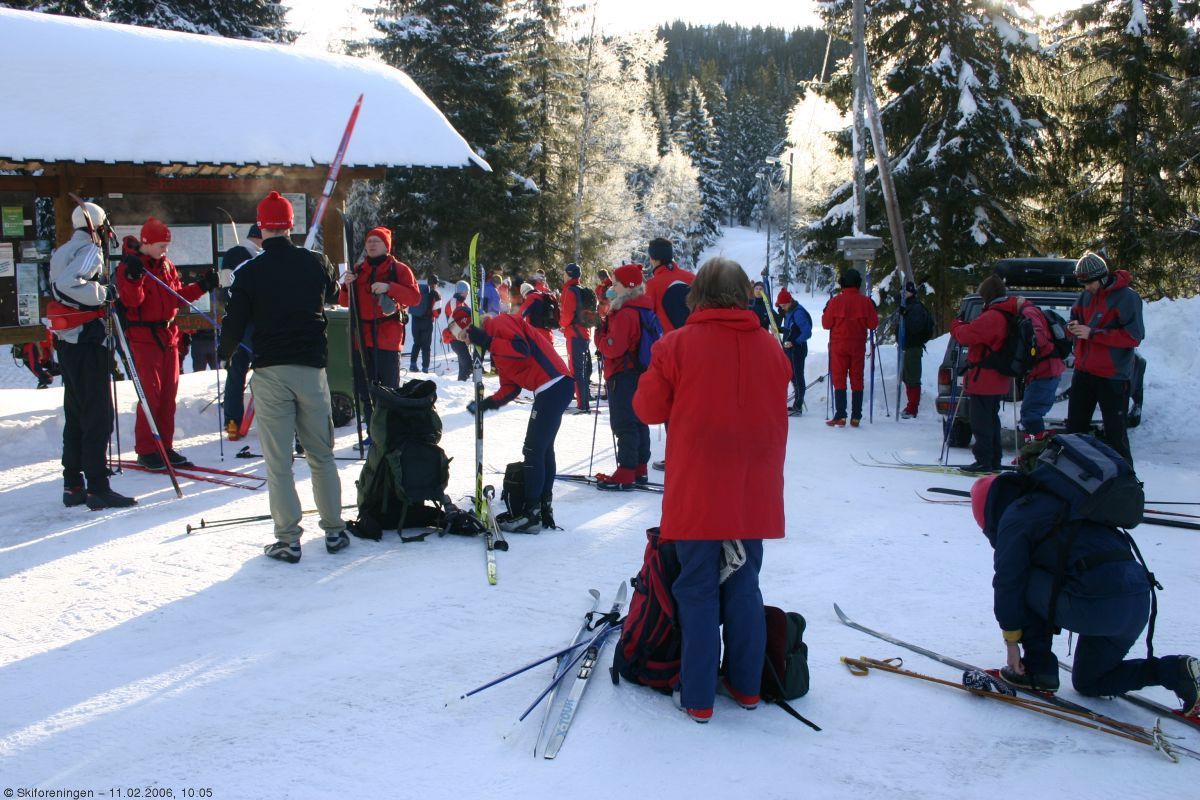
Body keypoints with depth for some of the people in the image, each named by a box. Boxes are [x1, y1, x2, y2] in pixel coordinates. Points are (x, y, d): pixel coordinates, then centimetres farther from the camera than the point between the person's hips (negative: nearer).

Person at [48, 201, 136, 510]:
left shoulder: (63, 251, 18)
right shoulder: (90, 250, -10)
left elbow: (58, 287, 18)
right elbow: (68, 283, -26)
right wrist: (104, 293, -17)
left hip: (67, 342, 9)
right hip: (88, 339, -9)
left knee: (75, 414, 13)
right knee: (98, 415, -8)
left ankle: (72, 485, 17)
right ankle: (97, 487, -10)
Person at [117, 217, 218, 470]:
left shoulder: (167, 266, 14)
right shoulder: (129, 266, -8)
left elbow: (178, 296, 17)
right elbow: (131, 301, -18)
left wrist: (202, 286, 7)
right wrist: (134, 277, -33)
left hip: (168, 335, 7)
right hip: (143, 337, -7)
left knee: (168, 394, 8)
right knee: (150, 394, -7)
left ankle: (165, 447, 15)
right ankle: (146, 451, 1)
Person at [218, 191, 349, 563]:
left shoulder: (249, 273, -7)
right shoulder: (315, 263, 1)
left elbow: (234, 326, -2)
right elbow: (333, 294, 22)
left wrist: (226, 351, 20)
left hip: (270, 372, -2)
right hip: (311, 369, 3)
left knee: (278, 462, 2)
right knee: (321, 455, 13)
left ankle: (288, 540, 3)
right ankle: (334, 531, 18)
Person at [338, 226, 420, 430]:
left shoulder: (398, 269, 3)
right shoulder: (358, 269, 15)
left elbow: (415, 297, -8)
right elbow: (344, 302, 16)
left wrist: (389, 288, -20)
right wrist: (347, 286, -5)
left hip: (387, 338, -4)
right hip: (362, 337, 5)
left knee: (389, 389, -4)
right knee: (364, 389, 7)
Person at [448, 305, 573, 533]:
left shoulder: (500, 323, -6)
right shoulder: (496, 343, 23)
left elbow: (522, 349, -23)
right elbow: (510, 387, 18)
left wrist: (487, 341, -17)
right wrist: (487, 403, 5)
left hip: (554, 384, -10)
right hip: (555, 387, 10)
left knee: (533, 449, -6)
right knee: (543, 448, 14)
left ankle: (532, 515, -3)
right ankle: (544, 510, 21)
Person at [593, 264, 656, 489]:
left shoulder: (624, 314, -21)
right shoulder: (645, 309, 9)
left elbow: (613, 348, -23)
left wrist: (599, 334, -6)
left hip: (623, 375, -10)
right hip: (641, 374, 10)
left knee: (624, 424, -7)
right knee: (638, 421, 15)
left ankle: (625, 474, -6)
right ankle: (639, 468, 22)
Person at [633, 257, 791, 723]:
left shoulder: (678, 345, -9)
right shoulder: (771, 348, 2)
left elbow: (648, 408, -1)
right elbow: (775, 415, 12)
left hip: (696, 492, -3)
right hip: (754, 493, 3)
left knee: (698, 591, 5)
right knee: (744, 588, 15)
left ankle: (697, 698, 10)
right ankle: (746, 685, 25)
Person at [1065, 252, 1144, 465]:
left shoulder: (1126, 297, -13)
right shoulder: (1086, 296, 7)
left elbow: (1134, 336, -18)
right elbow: (1076, 317, 23)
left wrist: (1092, 333, -22)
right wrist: (1074, 327, -3)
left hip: (1113, 377, -7)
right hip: (1083, 372, 7)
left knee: (1115, 432, -4)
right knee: (1075, 426, 13)